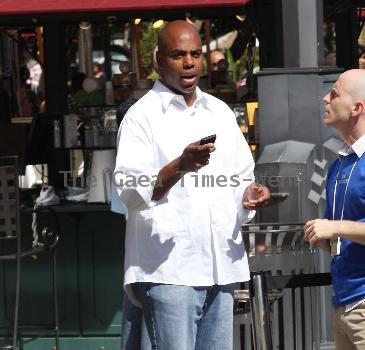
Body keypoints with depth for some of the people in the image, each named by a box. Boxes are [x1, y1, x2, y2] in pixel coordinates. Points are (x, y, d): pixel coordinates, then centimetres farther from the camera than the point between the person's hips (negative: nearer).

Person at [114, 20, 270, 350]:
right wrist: (180, 167, -28)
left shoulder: (221, 112, 19)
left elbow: (241, 177, 25)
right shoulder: (142, 115, -1)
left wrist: (250, 193, 1)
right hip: (169, 269, -6)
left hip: (220, 266, 6)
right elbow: (129, 190, -12)